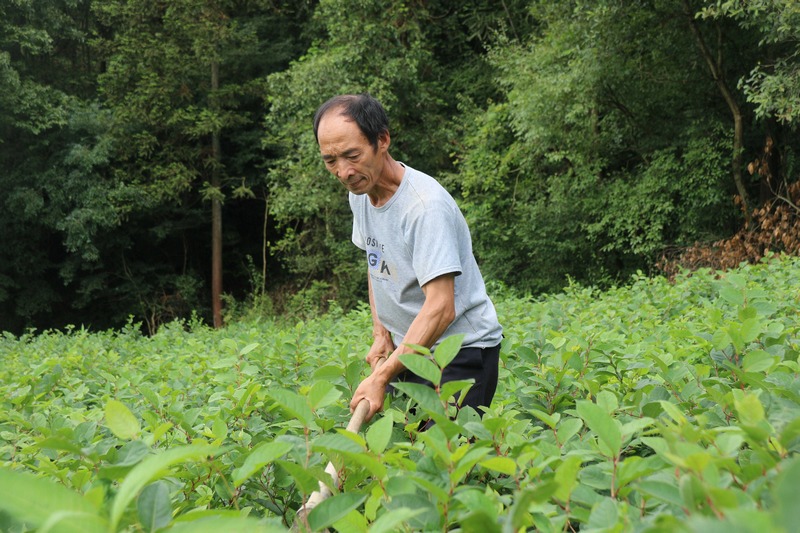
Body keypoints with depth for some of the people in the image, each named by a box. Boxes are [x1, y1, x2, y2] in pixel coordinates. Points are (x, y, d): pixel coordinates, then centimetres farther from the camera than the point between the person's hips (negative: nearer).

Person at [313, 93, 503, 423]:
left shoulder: (425, 205, -23)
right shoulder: (359, 193, 4)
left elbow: (441, 309, -29)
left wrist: (382, 377, -33)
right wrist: (380, 334, 9)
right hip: (406, 347, 7)